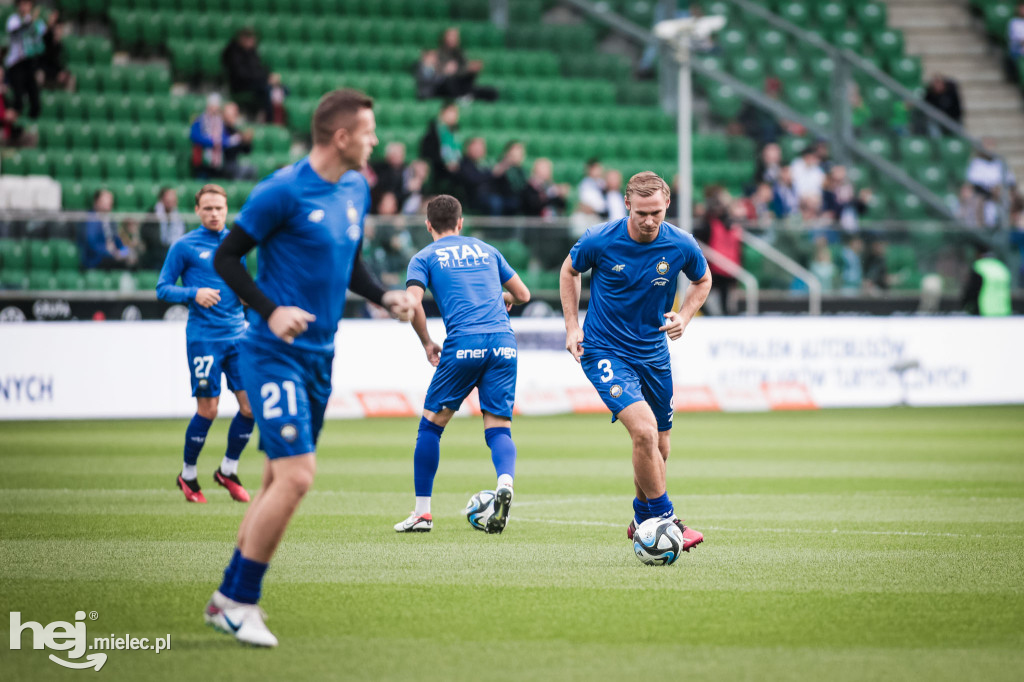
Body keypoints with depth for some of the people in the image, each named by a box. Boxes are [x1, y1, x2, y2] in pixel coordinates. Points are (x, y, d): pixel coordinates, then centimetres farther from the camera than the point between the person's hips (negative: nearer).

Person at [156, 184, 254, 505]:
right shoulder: (184, 246, -2)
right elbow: (162, 289, -2)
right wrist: (194, 293, -19)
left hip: (237, 335, 5)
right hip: (204, 337, -5)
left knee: (251, 406, -2)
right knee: (207, 410, -4)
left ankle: (228, 471, 17)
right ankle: (187, 476, 16)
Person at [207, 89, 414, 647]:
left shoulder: (356, 190, 10)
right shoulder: (283, 192, -14)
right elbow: (225, 257, -11)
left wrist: (383, 297, 7)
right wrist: (270, 310, -23)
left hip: (318, 356, 8)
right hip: (274, 354, -8)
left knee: (282, 480, 10)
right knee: (296, 476, -16)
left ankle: (229, 601, 20)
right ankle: (237, 601, -4)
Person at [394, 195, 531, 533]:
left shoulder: (424, 257, 12)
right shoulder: (486, 250, 23)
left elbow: (412, 303, -5)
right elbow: (523, 294, 26)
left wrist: (427, 343, 9)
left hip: (463, 344, -3)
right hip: (503, 341, 3)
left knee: (431, 424, 11)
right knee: (499, 427, 4)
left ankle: (422, 512, 12)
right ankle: (505, 481, -27)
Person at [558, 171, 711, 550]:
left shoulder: (681, 246, -10)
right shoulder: (599, 240, -16)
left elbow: (702, 280, 12)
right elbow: (569, 270, 5)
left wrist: (683, 316, -5)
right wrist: (572, 326, -1)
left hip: (654, 353, 4)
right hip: (605, 351, -4)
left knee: (658, 448, 13)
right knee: (644, 430, -24)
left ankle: (642, 518, 39)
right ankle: (664, 519, -13)